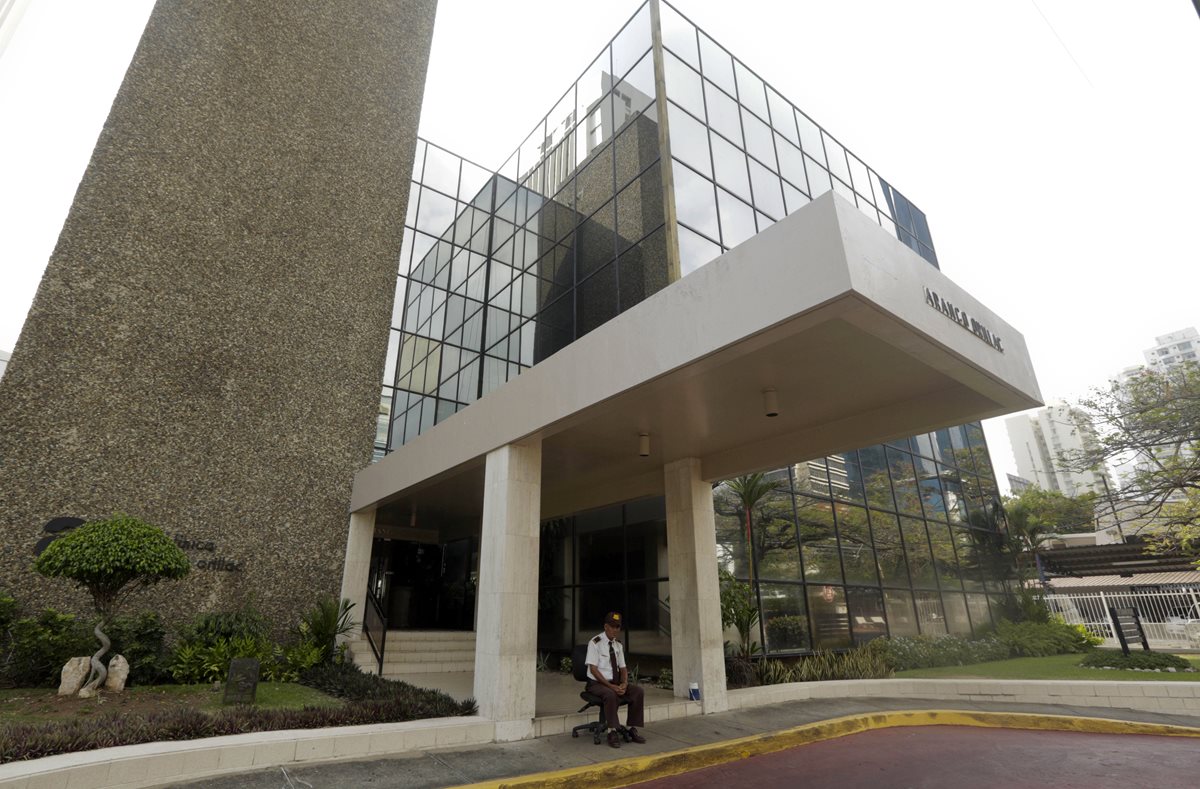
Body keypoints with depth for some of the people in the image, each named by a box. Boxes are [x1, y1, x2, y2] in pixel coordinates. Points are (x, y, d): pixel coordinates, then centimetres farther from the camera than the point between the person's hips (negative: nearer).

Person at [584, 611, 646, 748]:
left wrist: (624, 683, -12)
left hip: (616, 683, 6)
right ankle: (612, 732, -24)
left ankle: (632, 729, -7)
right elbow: (593, 669, -17)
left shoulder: (618, 645, 9)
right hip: (597, 684, -6)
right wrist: (611, 686, -25)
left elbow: (623, 668, 10)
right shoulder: (595, 643, -12)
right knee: (611, 695, -37)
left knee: (639, 691, -16)